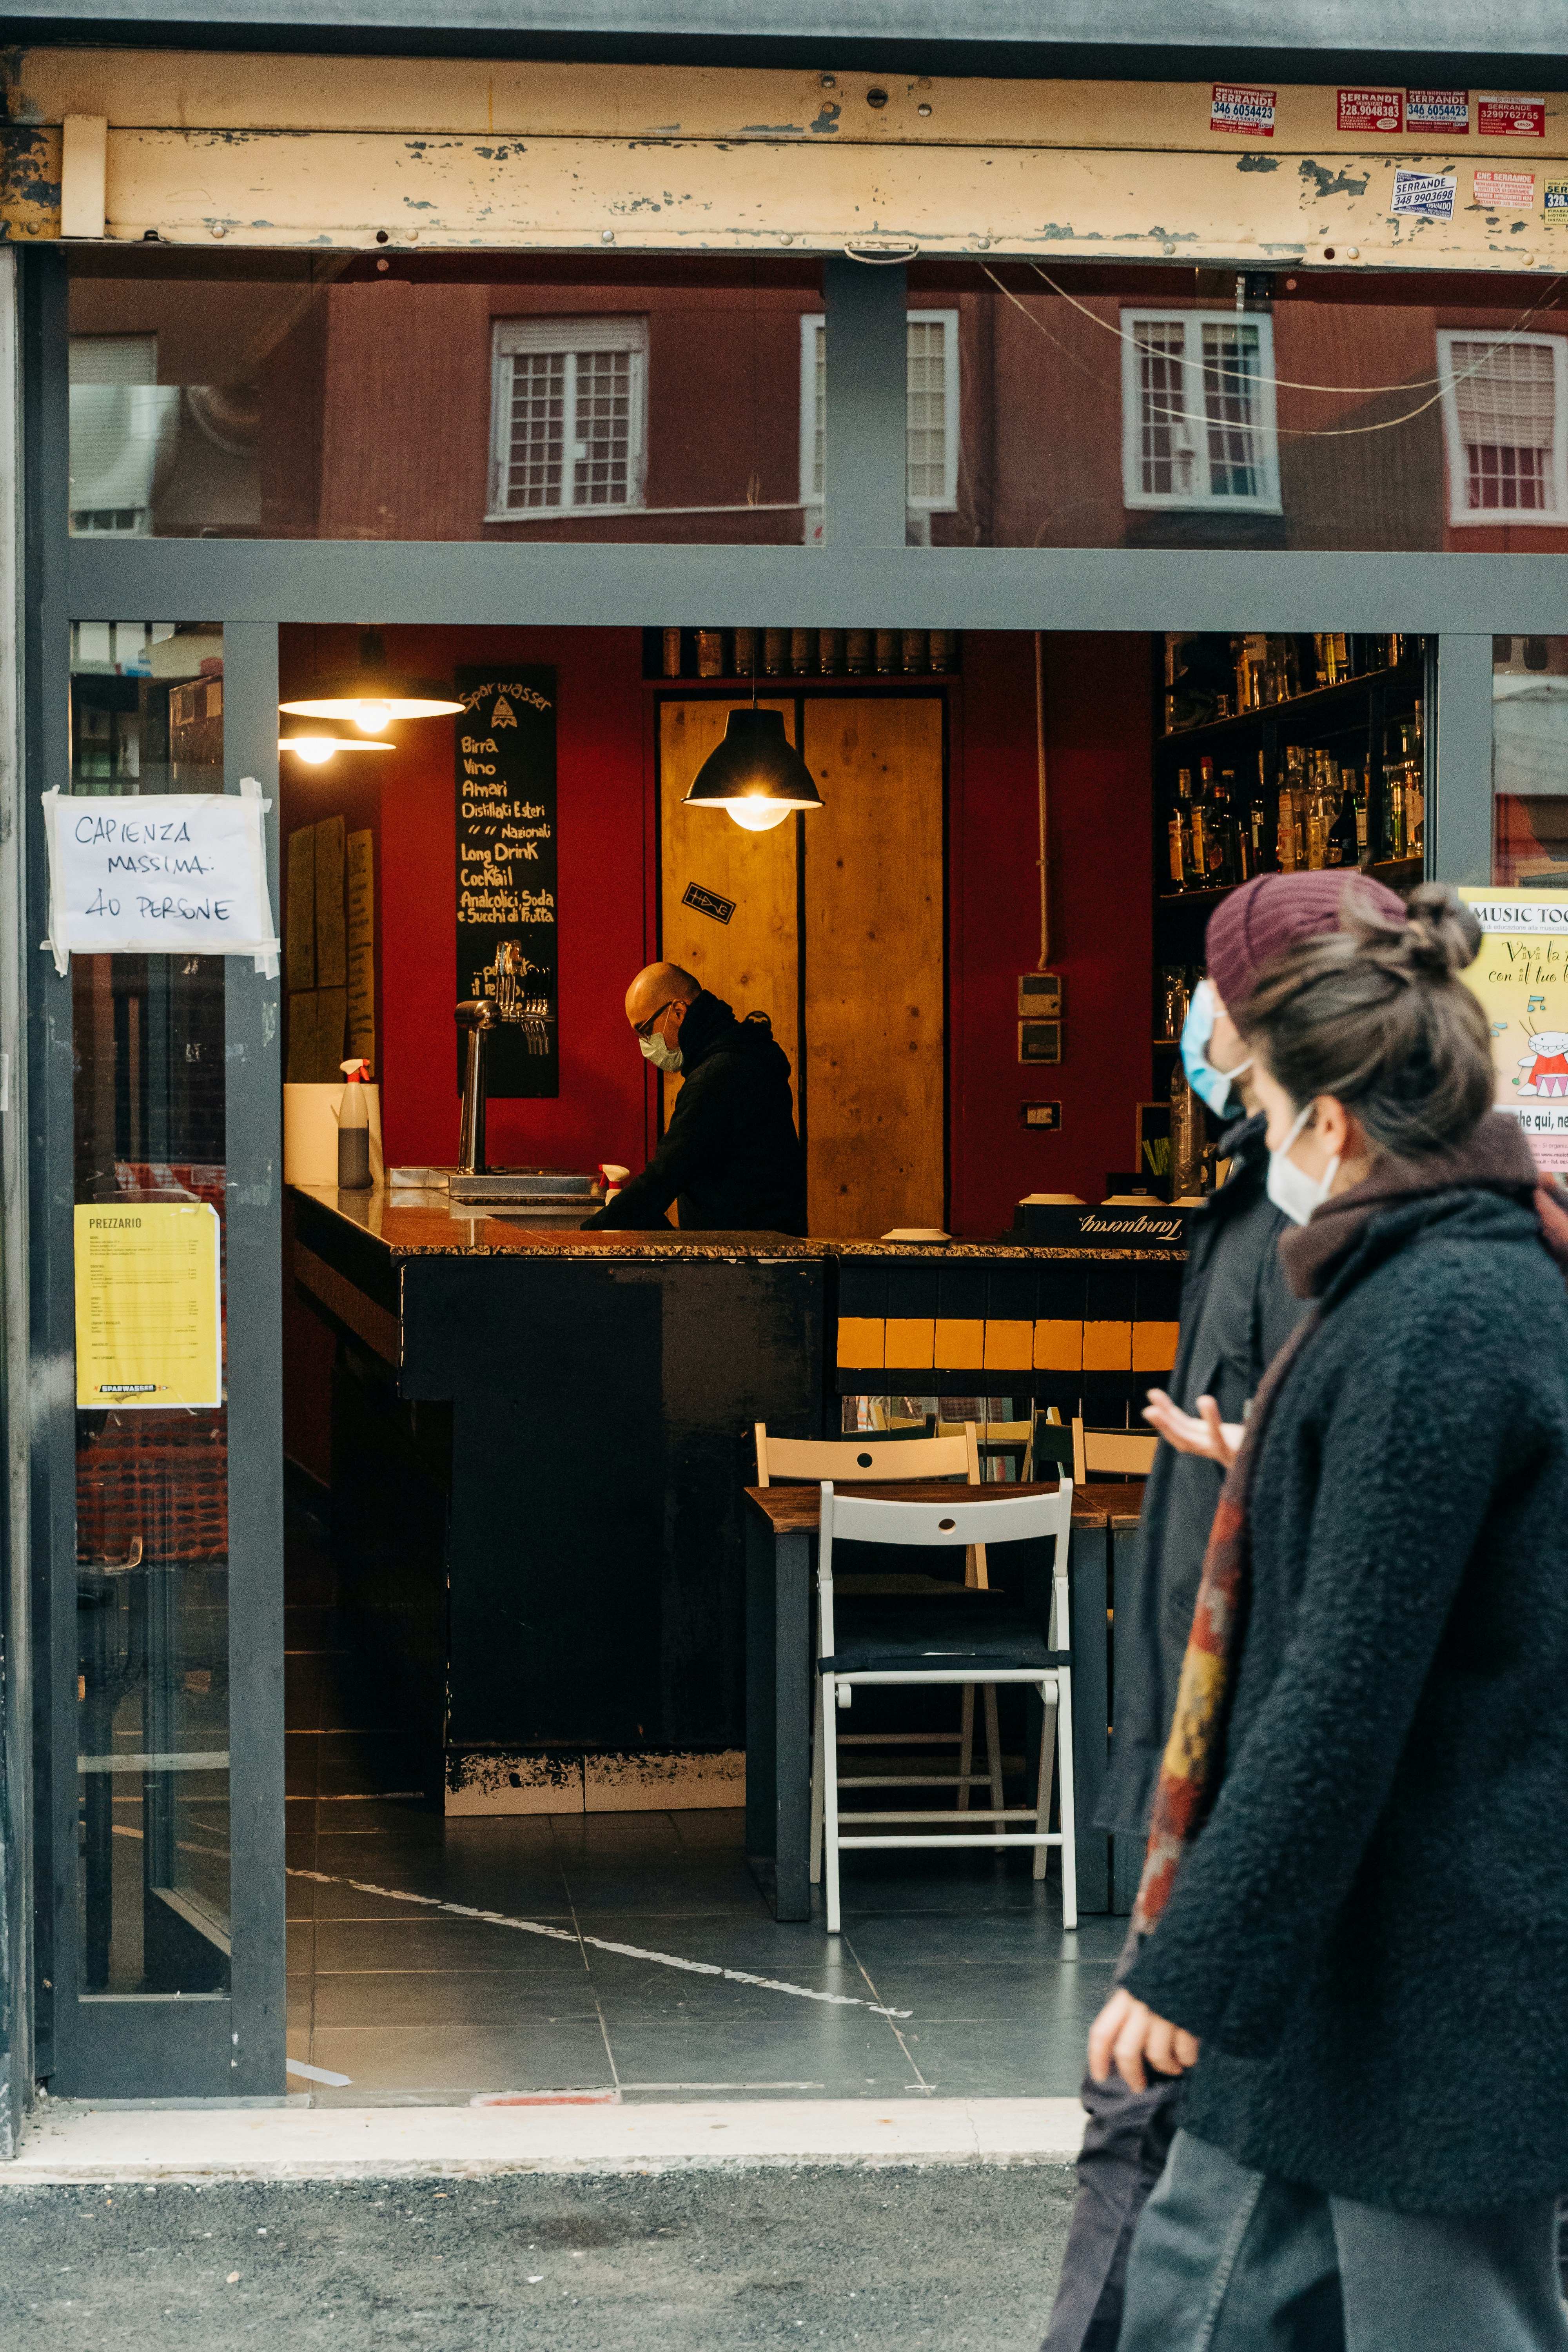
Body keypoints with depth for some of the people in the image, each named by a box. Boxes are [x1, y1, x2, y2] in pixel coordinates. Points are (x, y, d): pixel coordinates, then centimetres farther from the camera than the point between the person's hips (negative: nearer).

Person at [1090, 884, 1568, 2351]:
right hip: (1348, 1944, 10)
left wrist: (1194, 1966, -20)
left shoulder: (1439, 1321, -21)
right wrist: (1278, 1480, 34)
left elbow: (1348, 1687, -23)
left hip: (1436, 1980, -10)